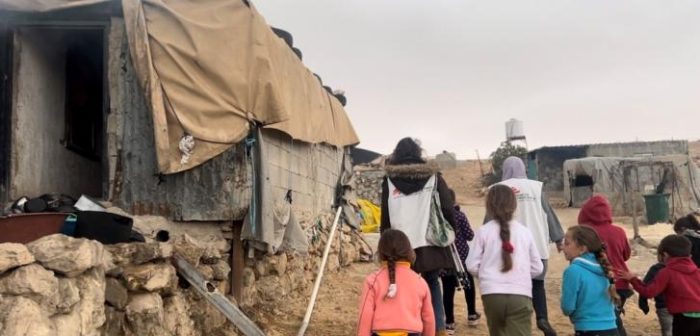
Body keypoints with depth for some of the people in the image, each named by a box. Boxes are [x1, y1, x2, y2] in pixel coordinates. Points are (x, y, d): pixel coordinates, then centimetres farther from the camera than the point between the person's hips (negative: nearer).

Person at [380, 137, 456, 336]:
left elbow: (385, 218, 7)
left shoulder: (389, 181, 5)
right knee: (432, 284, 17)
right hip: (431, 244, 1)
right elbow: (448, 209, 2)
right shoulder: (433, 177, 5)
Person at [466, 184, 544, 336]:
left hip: (492, 294, 1)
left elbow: (472, 266, 0)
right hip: (520, 295, 0)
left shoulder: (483, 231, 2)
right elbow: (537, 268, 12)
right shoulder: (524, 232, 8)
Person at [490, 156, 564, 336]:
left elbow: (491, 218, 1)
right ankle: (542, 318, -6)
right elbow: (549, 214, 6)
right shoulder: (535, 186, 3)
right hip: (536, 244, 1)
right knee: (538, 284, 13)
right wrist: (558, 238, 14)